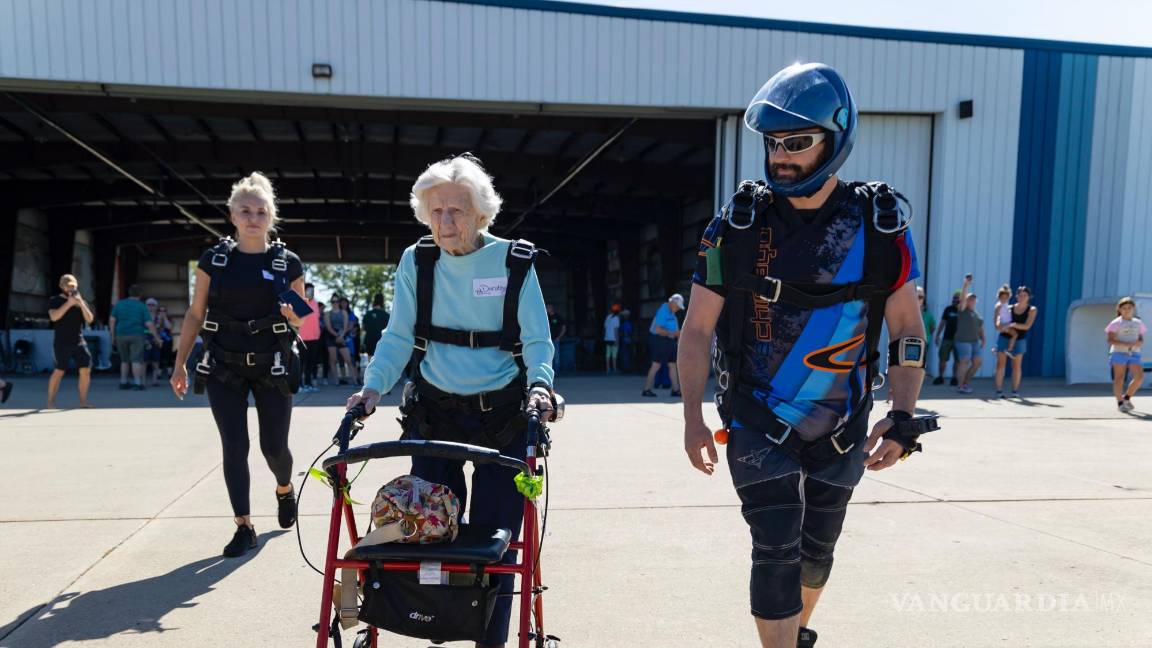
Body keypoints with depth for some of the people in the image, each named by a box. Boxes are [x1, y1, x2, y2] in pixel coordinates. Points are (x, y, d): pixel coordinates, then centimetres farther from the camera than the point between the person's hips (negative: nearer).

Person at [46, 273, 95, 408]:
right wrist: (69, 303, -20)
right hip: (62, 343, -3)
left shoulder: (81, 302, 13)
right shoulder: (55, 301, 3)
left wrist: (81, 304, -12)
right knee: (59, 371, -8)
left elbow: (90, 319, 1)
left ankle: (83, 401, 3)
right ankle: (51, 401, 5)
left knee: (86, 370, -5)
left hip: (79, 342, 4)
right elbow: (54, 317, -16)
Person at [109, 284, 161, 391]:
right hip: (136, 335, -3)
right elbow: (149, 324, -7)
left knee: (125, 360, 17)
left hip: (121, 335, 3)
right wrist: (156, 337, -1)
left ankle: (123, 382, 18)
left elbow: (112, 320, 2)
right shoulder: (142, 306, 0)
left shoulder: (119, 304, 8)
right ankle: (137, 383, -15)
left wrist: (113, 336, 9)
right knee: (136, 360, -6)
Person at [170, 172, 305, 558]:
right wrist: (180, 364, 4)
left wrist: (292, 313, -17)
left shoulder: (288, 263, -1)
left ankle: (285, 490, 36)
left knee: (274, 445, 3)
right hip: (225, 368, 1)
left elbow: (301, 319, 7)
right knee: (234, 447, -1)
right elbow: (195, 314, 6)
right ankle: (244, 527, 10)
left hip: (272, 368, -1)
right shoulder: (213, 260, 2)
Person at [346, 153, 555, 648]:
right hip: (433, 414, 2)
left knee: (494, 533, 2)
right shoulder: (416, 261, 0)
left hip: (503, 417, -2)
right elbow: (399, 336, 1)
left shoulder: (514, 262, -6)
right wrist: (373, 386, -15)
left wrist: (539, 384, -23)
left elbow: (537, 341, -5)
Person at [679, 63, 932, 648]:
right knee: (776, 549, -9)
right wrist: (693, 418, -12)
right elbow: (697, 327, -7)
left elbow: (907, 328, -1)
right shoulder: (738, 223, -11)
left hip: (841, 428, 2)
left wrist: (902, 416, -12)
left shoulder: (880, 225, -7)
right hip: (758, 423, -2)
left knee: (816, 550, 18)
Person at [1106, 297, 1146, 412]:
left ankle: (1127, 398, 11)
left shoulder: (1138, 323, 15)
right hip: (1118, 353, -4)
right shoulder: (1116, 323, 1)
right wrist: (1125, 344, -20)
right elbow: (1110, 340, -6)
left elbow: (1141, 340, 16)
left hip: (1134, 354, 4)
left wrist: (1137, 343, -8)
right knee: (1119, 378, -6)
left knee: (1139, 377, -9)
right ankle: (1120, 403, -2)